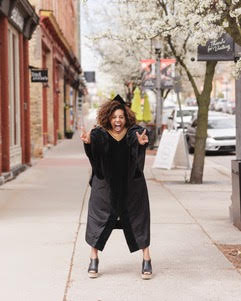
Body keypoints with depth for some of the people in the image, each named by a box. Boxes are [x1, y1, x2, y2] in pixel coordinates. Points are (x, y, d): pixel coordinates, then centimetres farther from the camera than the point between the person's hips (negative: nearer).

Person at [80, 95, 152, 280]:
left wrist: (141, 141, -52)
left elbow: (139, 135, -28)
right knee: (99, 220, 4)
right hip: (105, 187, 0)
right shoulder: (101, 134, -5)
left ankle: (146, 260, 11)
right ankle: (94, 259, 17)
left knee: (138, 221, 2)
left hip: (131, 186, 0)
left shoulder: (133, 132, -6)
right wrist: (88, 140, -51)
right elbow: (96, 140, -27)